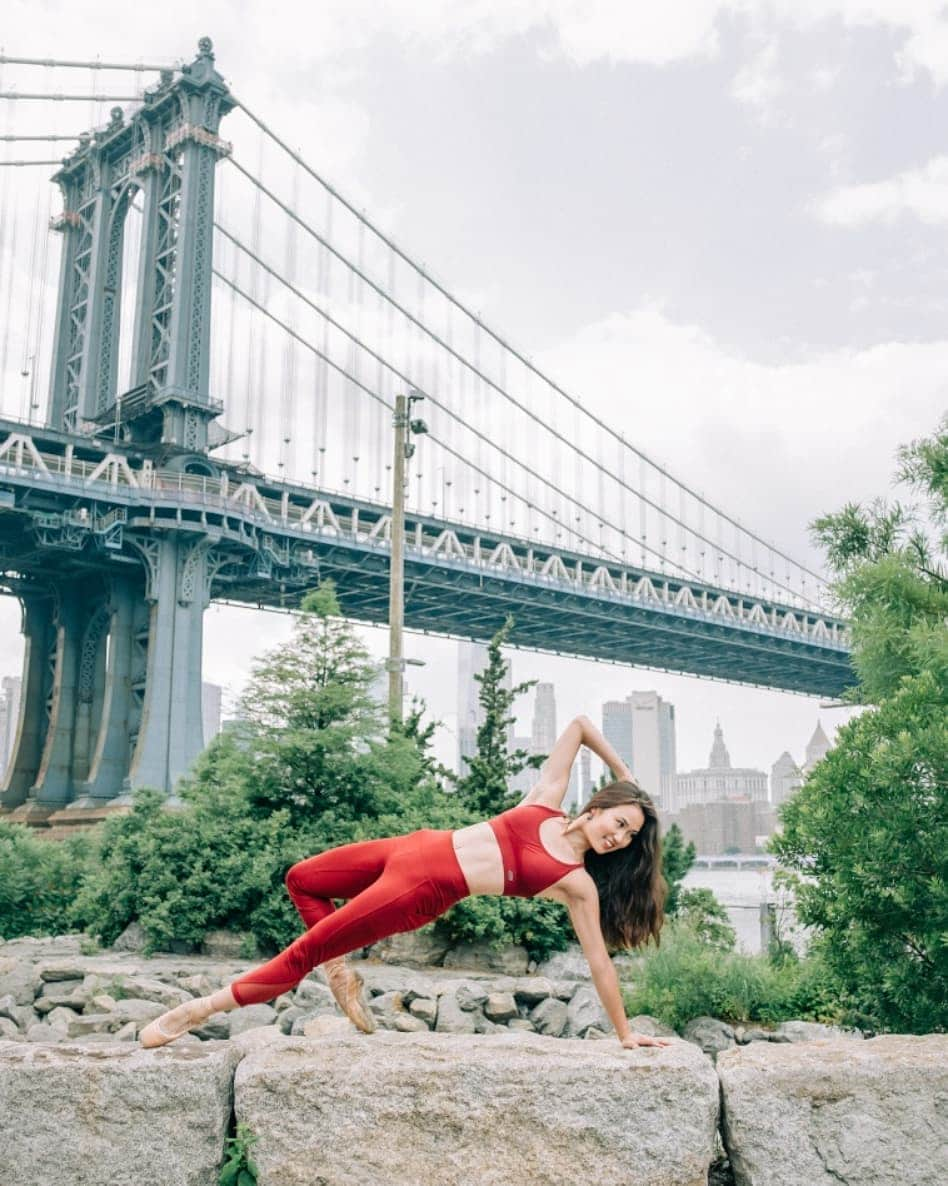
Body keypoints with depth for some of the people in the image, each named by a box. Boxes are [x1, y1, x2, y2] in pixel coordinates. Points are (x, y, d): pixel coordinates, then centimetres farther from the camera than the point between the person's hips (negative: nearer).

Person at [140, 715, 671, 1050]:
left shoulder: (578, 884, -6)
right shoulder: (547, 803, 0)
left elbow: (600, 962, -2)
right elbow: (580, 724, 6)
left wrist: (626, 1032, -1)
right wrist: (624, 774, 9)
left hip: (424, 894, -5)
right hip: (418, 847, 5)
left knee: (302, 953, -6)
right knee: (302, 880, 20)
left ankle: (202, 1009, 3)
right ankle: (343, 974, 25)